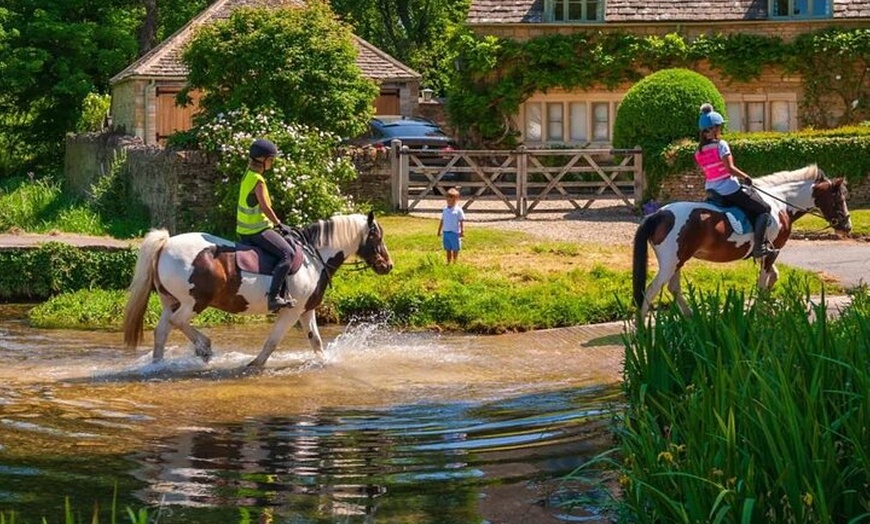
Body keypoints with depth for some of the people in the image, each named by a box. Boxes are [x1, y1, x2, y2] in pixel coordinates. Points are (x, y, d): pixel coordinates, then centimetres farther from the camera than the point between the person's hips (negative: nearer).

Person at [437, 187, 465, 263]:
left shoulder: (458, 210, -7)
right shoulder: (445, 209, 9)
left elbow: (462, 221, -7)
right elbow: (442, 220, 16)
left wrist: (462, 231, -13)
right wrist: (439, 230, 18)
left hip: (455, 232, -5)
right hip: (445, 232, 5)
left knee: (455, 249, 2)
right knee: (448, 249, 12)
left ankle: (454, 262, 9)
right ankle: (448, 262, 20)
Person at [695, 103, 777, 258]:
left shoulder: (699, 151, 5)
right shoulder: (721, 145, -16)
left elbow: (706, 171, 9)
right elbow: (729, 168, -23)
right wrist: (746, 177, -9)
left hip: (711, 191, 8)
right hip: (729, 190, -8)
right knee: (764, 209, 3)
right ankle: (758, 247, -9)